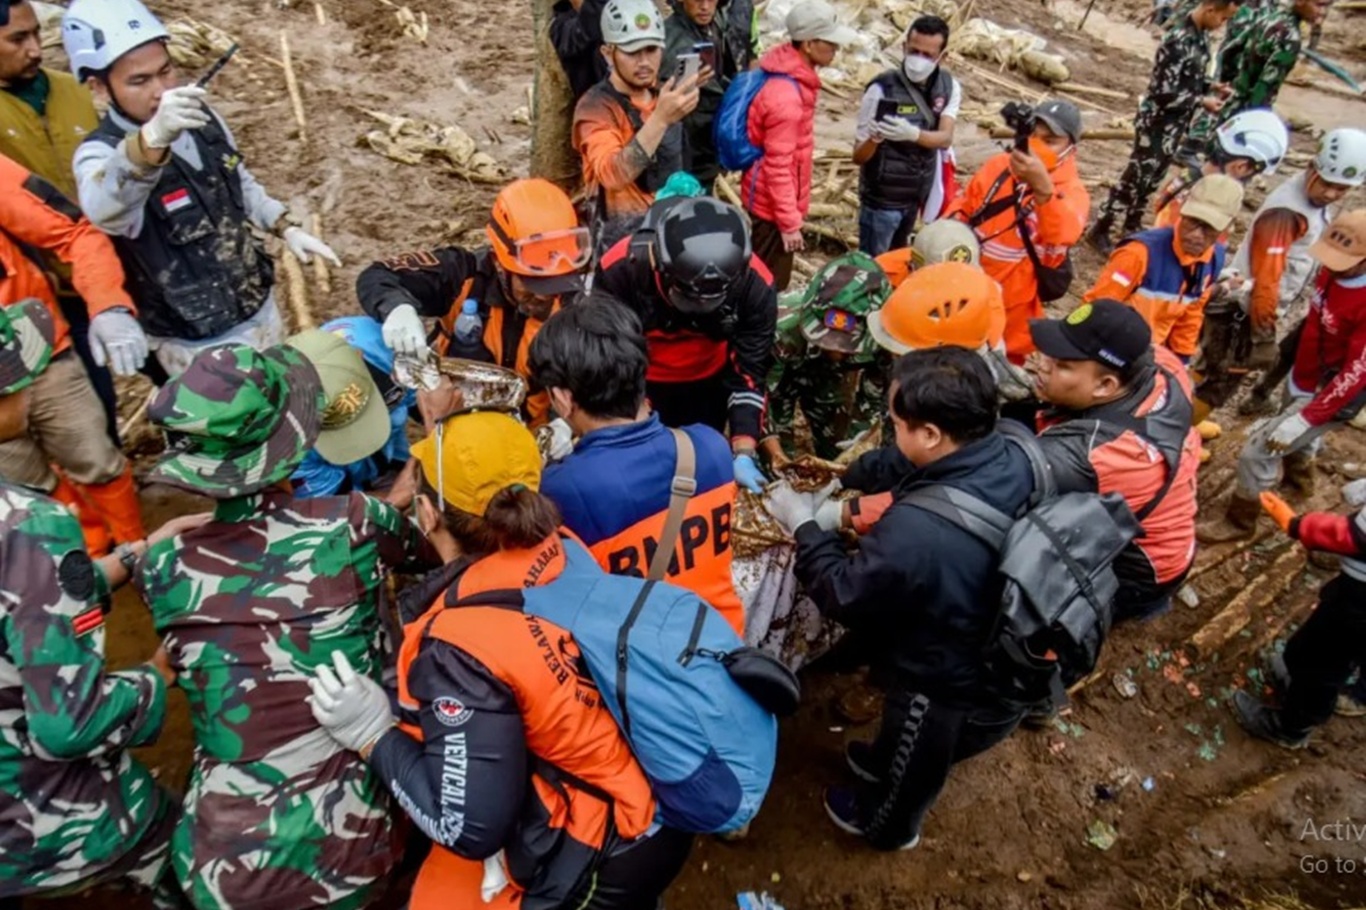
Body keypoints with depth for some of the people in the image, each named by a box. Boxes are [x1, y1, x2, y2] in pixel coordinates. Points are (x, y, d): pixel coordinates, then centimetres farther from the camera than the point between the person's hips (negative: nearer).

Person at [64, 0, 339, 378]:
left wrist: (286, 228, 4)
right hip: (197, 344, -6)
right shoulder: (100, 155, -22)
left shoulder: (203, 120, -2)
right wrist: (152, 139, -64)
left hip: (260, 309, 7)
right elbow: (104, 209, -47)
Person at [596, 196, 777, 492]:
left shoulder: (754, 284, -29)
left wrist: (743, 453, -32)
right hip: (640, 382, -1)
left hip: (708, 382, 2)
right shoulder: (621, 270, -34)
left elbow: (750, 370, -22)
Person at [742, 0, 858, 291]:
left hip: (769, 200, 10)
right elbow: (778, 165, -25)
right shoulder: (785, 96, -27)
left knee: (770, 282, 22)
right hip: (771, 204, -10)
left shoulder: (792, 76, 4)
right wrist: (789, 222, -20)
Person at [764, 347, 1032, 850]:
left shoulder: (917, 531, -44)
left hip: (955, 693, -6)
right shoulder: (1016, 455, -21)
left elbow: (842, 595, -25)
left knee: (915, 763, 29)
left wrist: (805, 526, -12)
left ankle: (885, 825, 61)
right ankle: (885, 762, 68)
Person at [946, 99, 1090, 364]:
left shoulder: (1072, 191, -14)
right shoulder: (999, 165, 0)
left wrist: (1042, 186, -54)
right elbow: (965, 205, 14)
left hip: (1011, 307, -4)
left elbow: (1064, 233, -37)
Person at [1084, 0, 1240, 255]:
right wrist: (1202, 101, -16)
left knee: (1152, 179, 18)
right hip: (1158, 121, -9)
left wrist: (1210, 87, 1)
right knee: (1136, 177, -2)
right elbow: (1165, 93, -25)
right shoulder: (1178, 39, -23)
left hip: (1177, 123, 9)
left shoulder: (1201, 35, 4)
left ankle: (1132, 224, 32)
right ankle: (1099, 230, 7)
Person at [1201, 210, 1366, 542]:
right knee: (1297, 436, 33)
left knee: (1259, 450, -8)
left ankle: (1240, 521, 12)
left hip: (1334, 393, -9)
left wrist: (1305, 419, -30)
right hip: (1308, 379, 9)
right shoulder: (1333, 272, -10)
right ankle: (1300, 476, 64)